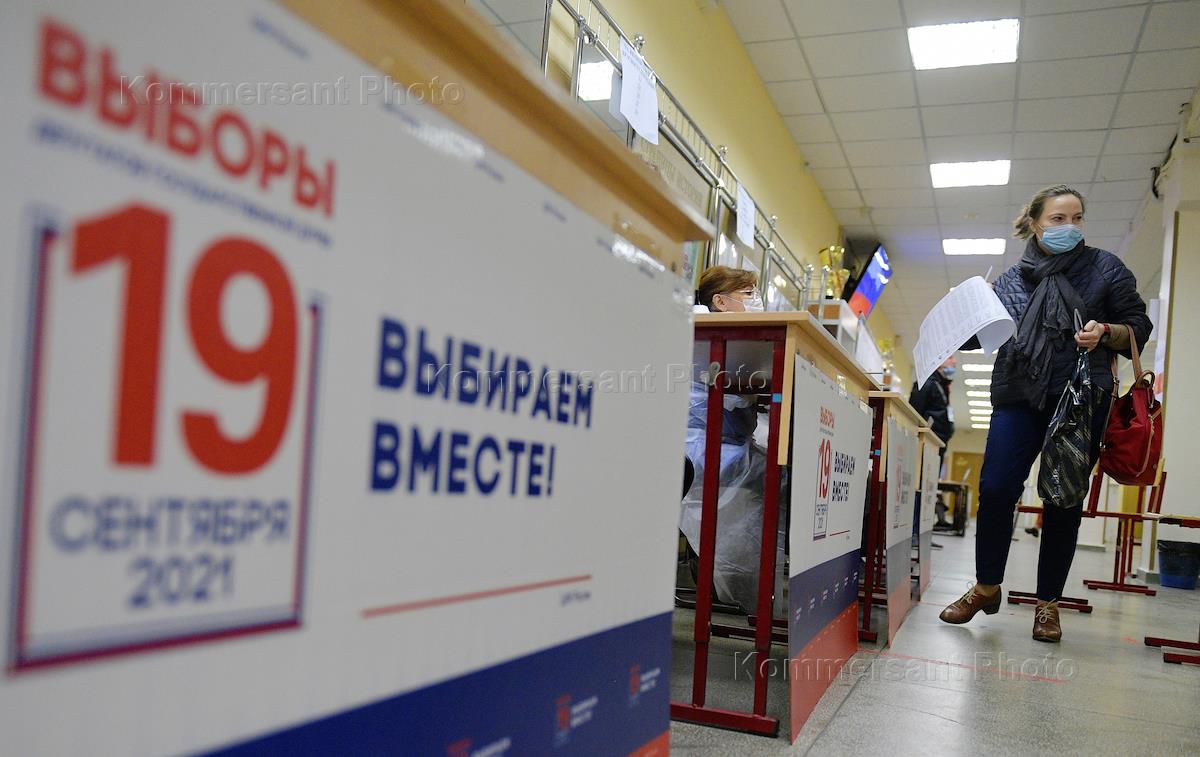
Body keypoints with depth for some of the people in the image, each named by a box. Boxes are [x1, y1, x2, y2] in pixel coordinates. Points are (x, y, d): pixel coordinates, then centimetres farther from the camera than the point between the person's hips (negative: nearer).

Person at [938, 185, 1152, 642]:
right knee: (995, 488, -8)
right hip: (1019, 398, 2)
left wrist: (1105, 333, -13)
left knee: (1064, 500, 3)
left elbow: (1139, 326, 7)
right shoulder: (1011, 280, 13)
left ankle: (1048, 602, 15)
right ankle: (986, 587, 10)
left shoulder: (1104, 267, 7)